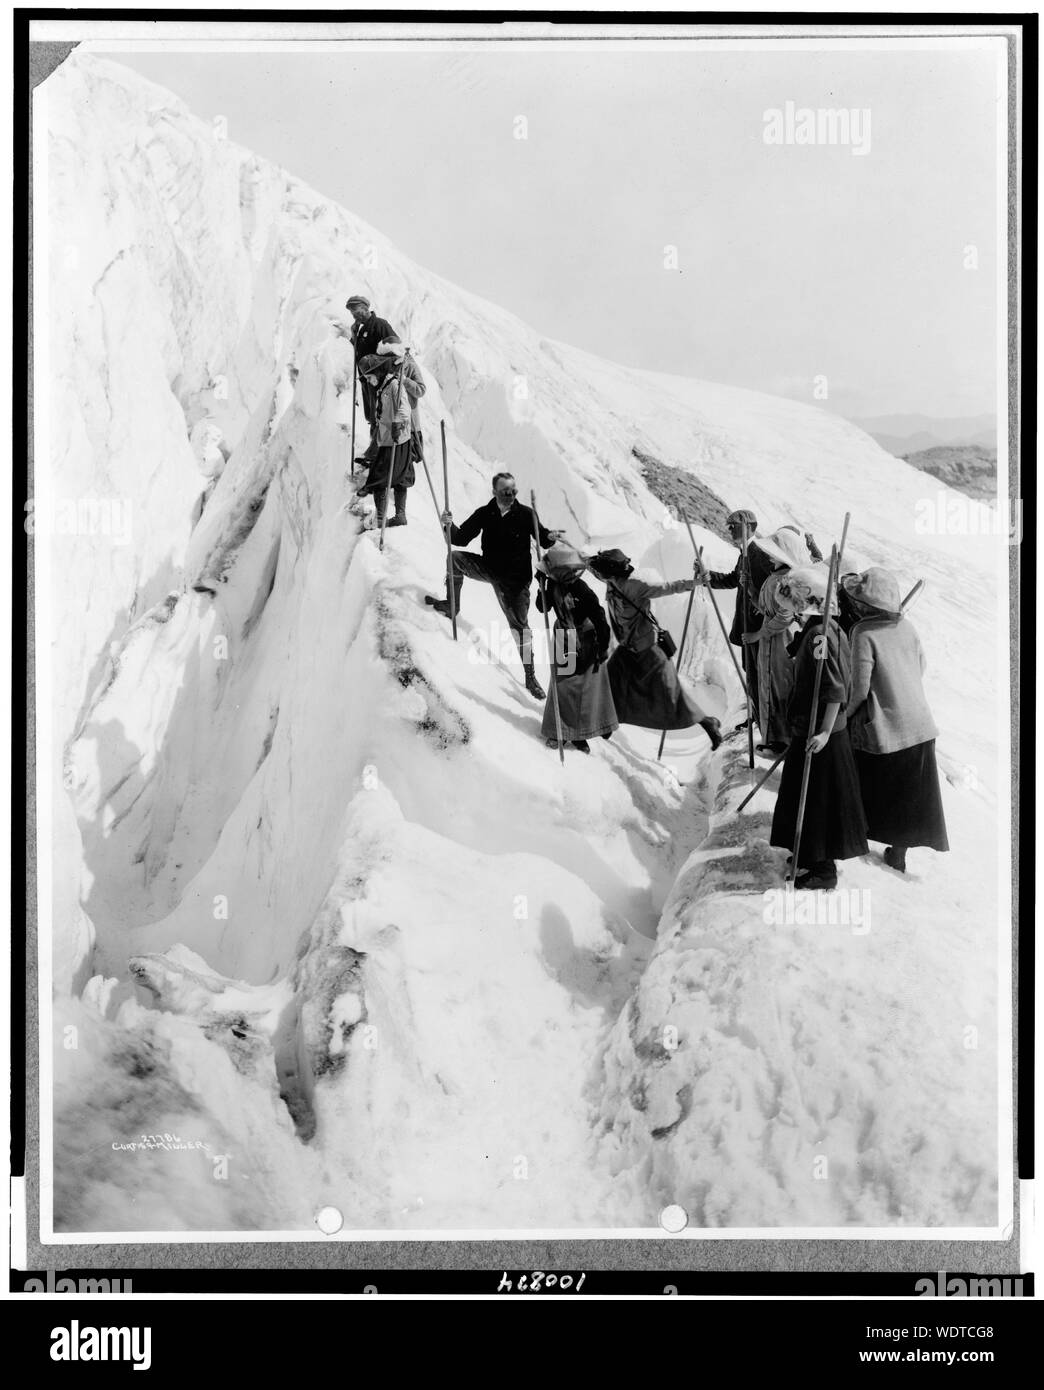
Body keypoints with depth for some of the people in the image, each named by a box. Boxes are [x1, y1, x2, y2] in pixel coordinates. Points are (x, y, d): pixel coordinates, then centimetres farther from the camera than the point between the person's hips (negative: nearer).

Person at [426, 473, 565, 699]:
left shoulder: (525, 514, -12)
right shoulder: (485, 514, -6)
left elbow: (542, 539, -6)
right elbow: (462, 538, -4)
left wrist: (550, 537, -29)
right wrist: (450, 526, -24)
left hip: (515, 578, -3)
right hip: (489, 568, 3)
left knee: (520, 625, -5)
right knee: (455, 559, -15)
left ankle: (530, 677, 4)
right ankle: (452, 605, 6)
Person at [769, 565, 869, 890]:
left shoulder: (820, 634, -21)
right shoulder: (814, 629, 8)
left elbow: (835, 689, -25)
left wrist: (825, 731, -26)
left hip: (820, 733, -10)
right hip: (807, 728, 10)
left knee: (819, 800, 0)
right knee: (807, 797, 19)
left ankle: (824, 870, 9)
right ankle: (812, 855, 32)